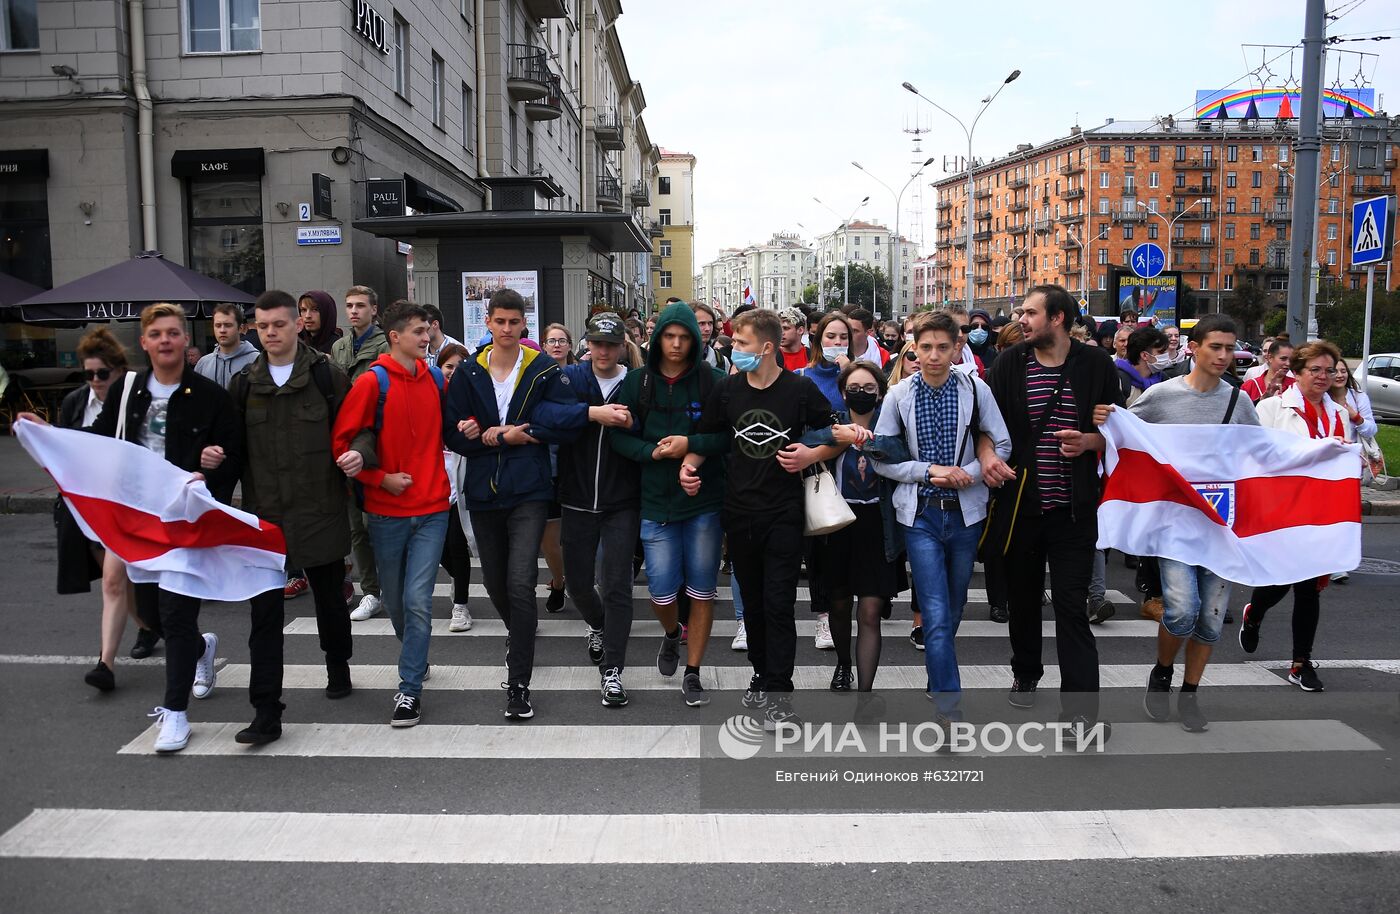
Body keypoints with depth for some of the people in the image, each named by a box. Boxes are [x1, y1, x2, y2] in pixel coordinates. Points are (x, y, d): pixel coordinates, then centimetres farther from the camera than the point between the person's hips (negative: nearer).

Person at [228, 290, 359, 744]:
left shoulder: (328, 376, -3)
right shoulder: (243, 384, 6)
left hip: (320, 512, -2)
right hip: (264, 516, 2)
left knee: (330, 598, 16)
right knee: (265, 613, 0)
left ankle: (338, 665, 43)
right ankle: (266, 714, 5)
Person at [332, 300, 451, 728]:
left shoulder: (436, 378, 4)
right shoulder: (372, 382, -8)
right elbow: (341, 441, -5)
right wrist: (380, 478, -10)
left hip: (431, 508, 1)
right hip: (386, 510, -1)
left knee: (418, 600, -6)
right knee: (395, 600, 13)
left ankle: (410, 689, 3)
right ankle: (416, 659, 38)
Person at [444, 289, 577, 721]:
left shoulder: (543, 370, -1)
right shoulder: (468, 372, 5)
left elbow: (564, 424, -9)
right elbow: (454, 433, 1)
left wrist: (502, 433, -11)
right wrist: (508, 436, -11)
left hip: (529, 491, -3)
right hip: (483, 491, 4)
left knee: (520, 581, -15)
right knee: (495, 581, 16)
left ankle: (519, 682, -6)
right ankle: (517, 633, 47)